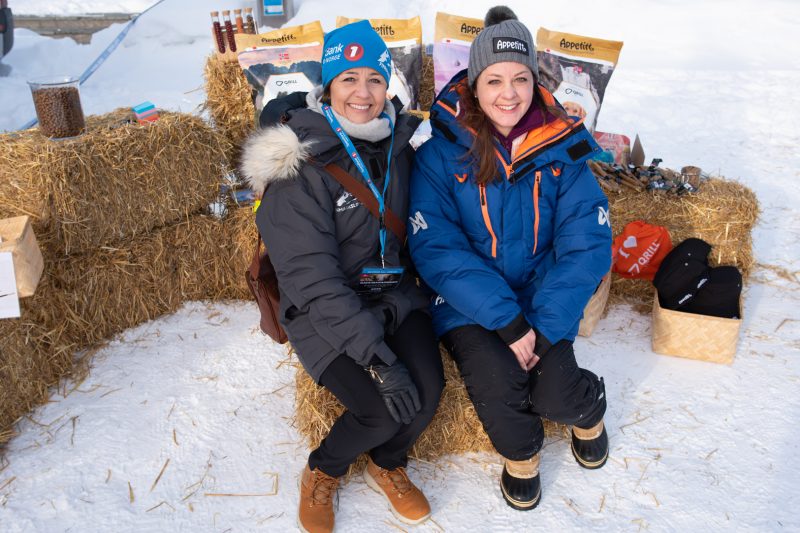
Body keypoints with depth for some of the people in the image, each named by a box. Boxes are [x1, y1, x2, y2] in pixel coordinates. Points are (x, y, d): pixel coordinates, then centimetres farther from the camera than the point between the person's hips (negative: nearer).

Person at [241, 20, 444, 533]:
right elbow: (312, 277, -21)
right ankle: (322, 471, 14)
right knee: (384, 409, -20)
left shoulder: (399, 141, 1)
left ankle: (387, 465, 17)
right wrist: (377, 357, -26)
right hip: (325, 311, -4)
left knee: (427, 390, -17)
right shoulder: (299, 164, -16)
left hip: (396, 294, 5)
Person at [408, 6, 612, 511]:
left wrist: (544, 325, -19)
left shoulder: (561, 148, -5)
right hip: (469, 304, -1)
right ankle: (520, 454, 11)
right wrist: (507, 322, -22)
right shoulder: (441, 153, -11)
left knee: (553, 393, -19)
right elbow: (436, 249, -15)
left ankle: (588, 408, 21)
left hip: (541, 296, 1)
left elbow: (587, 243, -8)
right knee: (497, 382, -25)